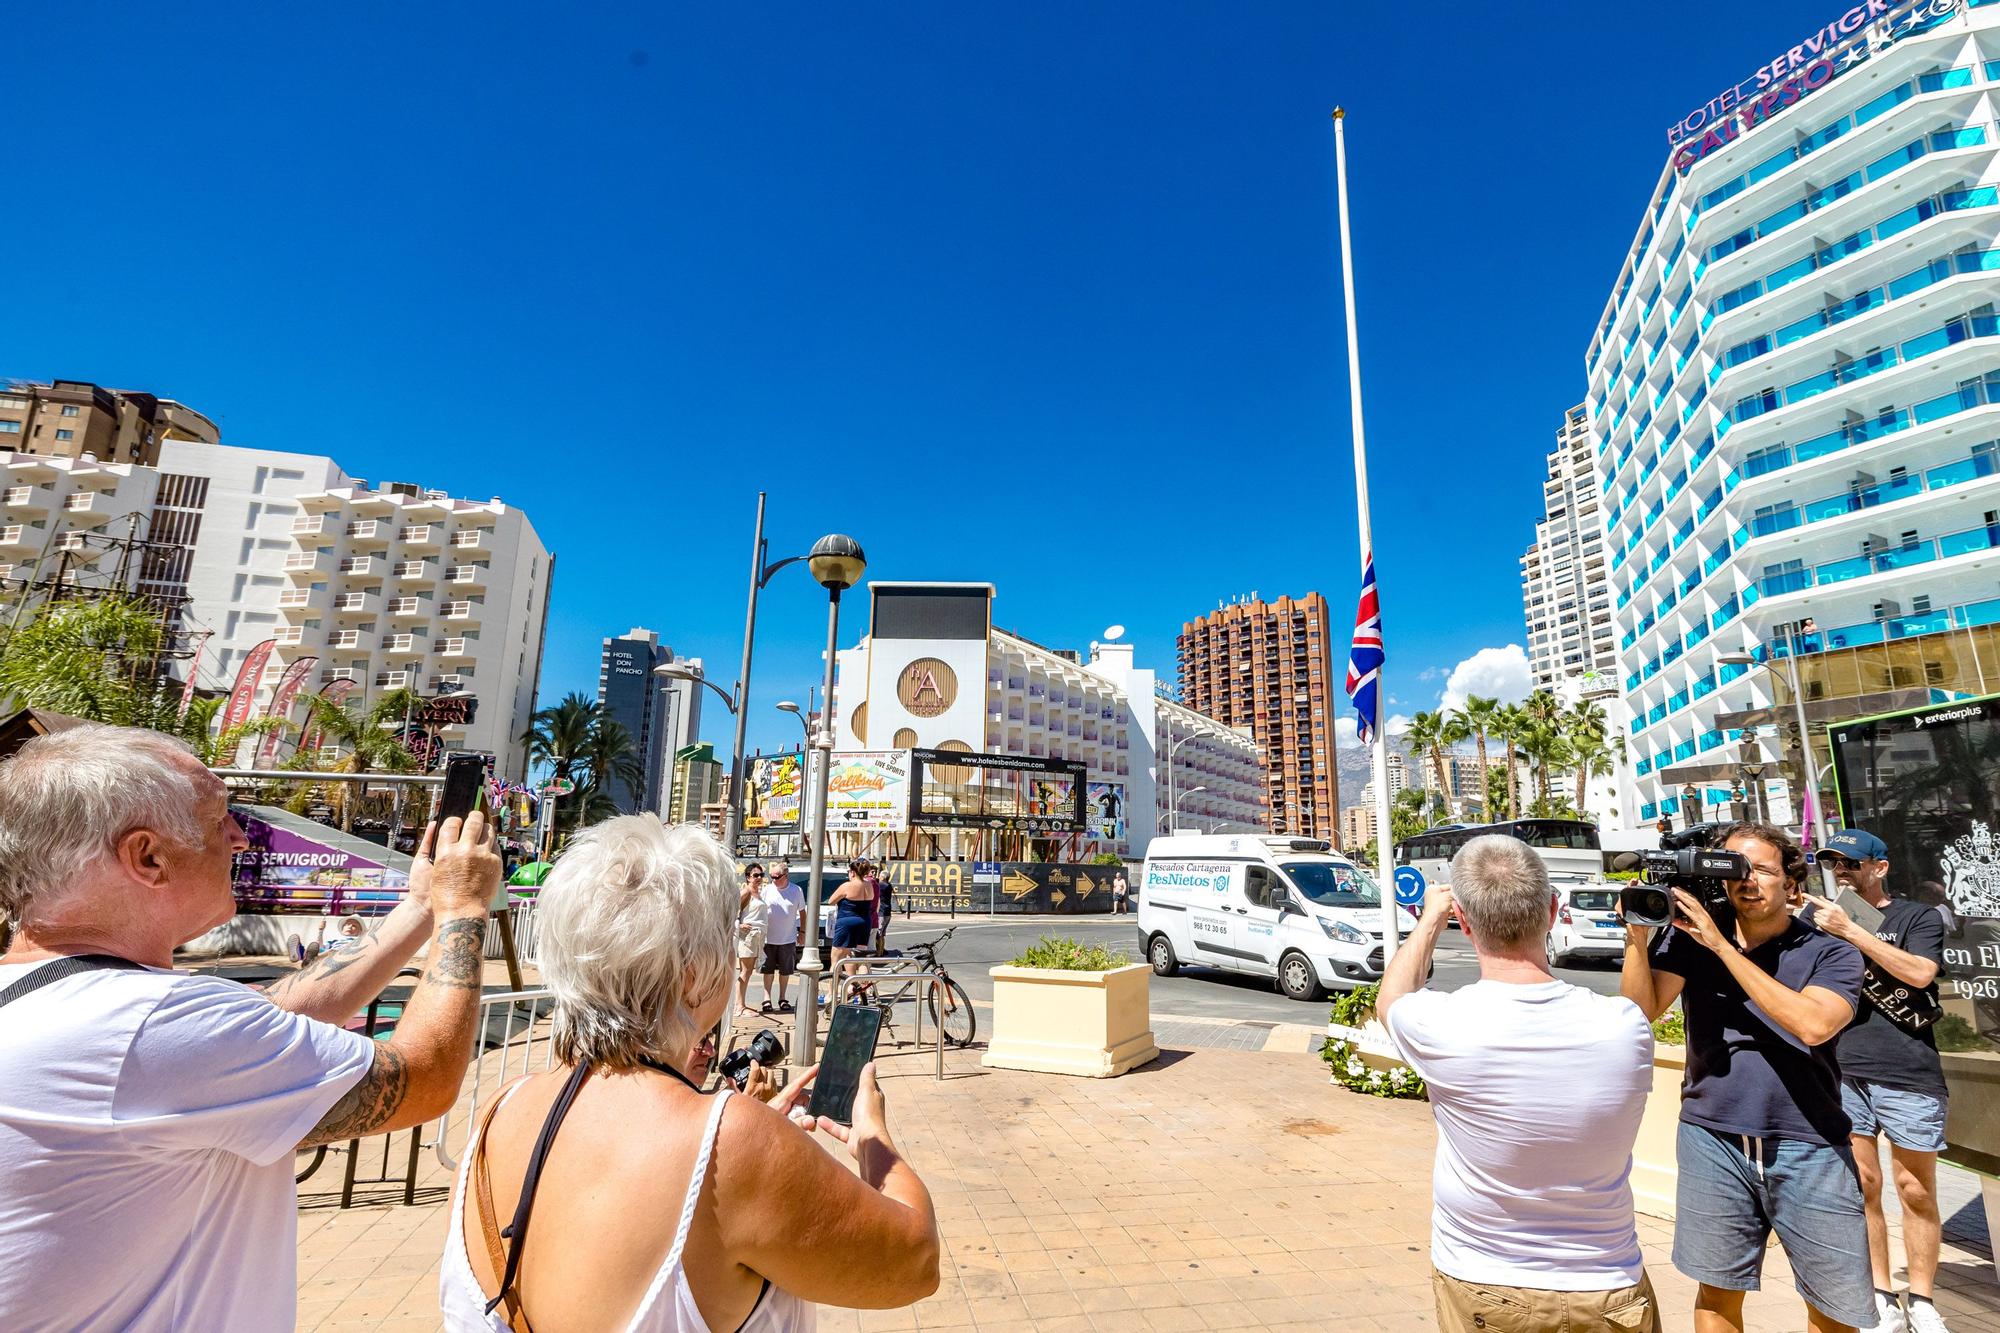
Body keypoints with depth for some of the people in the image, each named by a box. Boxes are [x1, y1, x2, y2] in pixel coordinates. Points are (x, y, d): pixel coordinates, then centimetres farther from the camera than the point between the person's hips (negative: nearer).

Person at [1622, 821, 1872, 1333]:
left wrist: (1722, 946, -20)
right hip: (1712, 1142, 1)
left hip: (1809, 1148, -1)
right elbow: (1641, 1012, -8)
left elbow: (1812, 1024, -20)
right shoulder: (1690, 937, 0)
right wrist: (1637, 934, -20)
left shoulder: (1833, 954, -2)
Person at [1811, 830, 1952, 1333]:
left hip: (1908, 1076, -2)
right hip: (1841, 1074, 2)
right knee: (1862, 1188, 6)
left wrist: (1850, 930, -18)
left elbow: (1920, 973, -13)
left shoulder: (1917, 917, 3)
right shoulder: (1820, 919, 10)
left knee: (1916, 1192, 7)